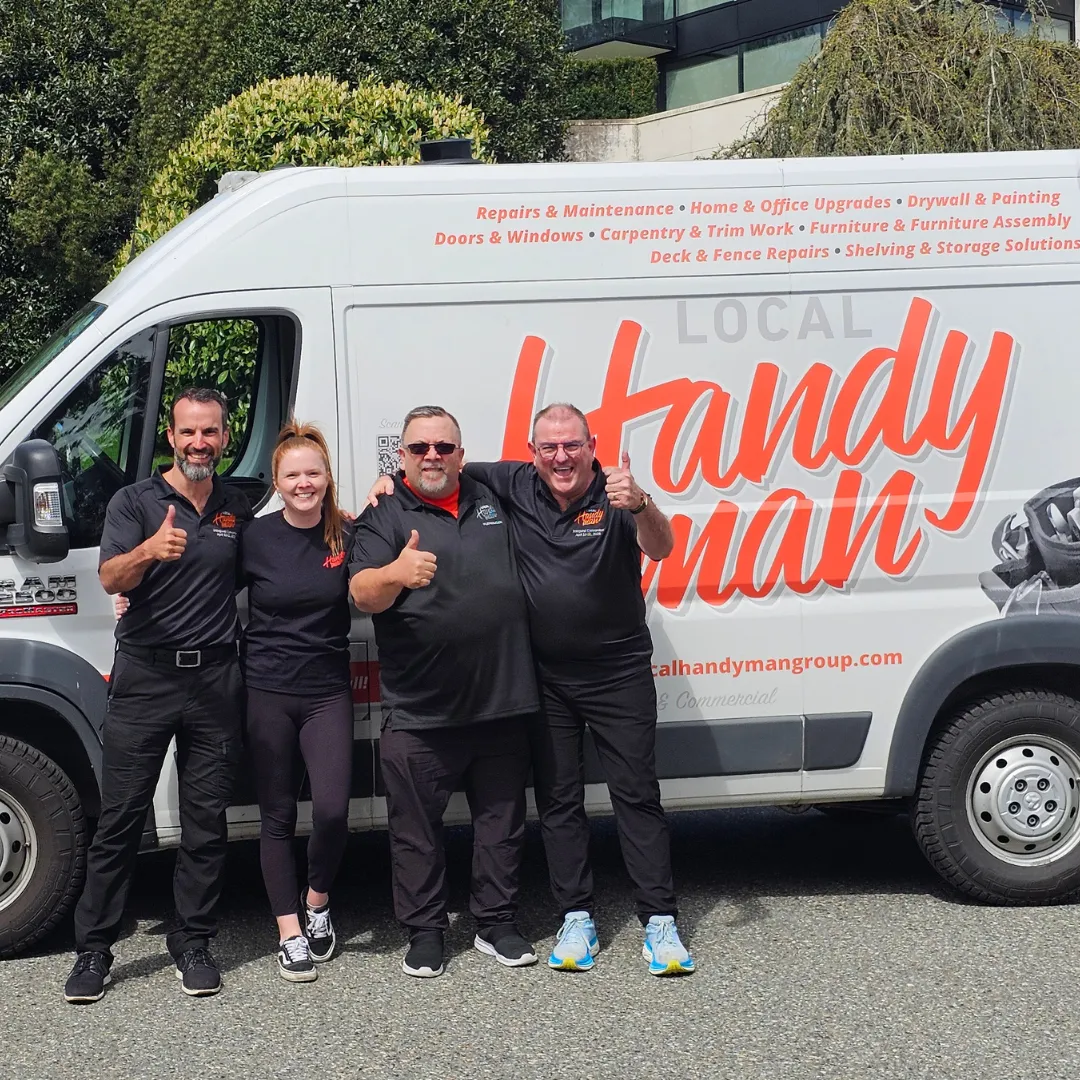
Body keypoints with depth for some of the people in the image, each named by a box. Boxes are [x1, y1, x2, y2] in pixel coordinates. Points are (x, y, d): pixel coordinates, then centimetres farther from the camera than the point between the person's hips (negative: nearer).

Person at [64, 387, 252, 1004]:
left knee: (207, 820, 6)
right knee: (121, 817, -1)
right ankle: (94, 950, 6)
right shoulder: (135, 502, 1)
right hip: (145, 677, -3)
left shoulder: (239, 509, 12)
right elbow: (111, 579, -12)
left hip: (216, 681, 3)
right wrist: (149, 550, -34)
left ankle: (194, 943, 16)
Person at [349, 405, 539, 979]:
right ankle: (425, 933, 17)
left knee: (501, 820, 11)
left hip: (502, 701, 4)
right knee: (416, 828, 4)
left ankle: (496, 924, 24)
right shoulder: (383, 517, -2)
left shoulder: (493, 498, 11)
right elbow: (362, 594, -18)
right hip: (419, 712, -3)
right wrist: (395, 574, -38)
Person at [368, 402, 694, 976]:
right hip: (546, 677, 4)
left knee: (636, 793, -1)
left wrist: (638, 504, -47)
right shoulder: (513, 486, -2)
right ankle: (577, 919, 17)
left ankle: (660, 921, 2)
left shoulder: (615, 495, -12)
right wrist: (390, 481, -6)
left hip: (619, 673, -3)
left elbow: (660, 548, -28)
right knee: (557, 798, 8)